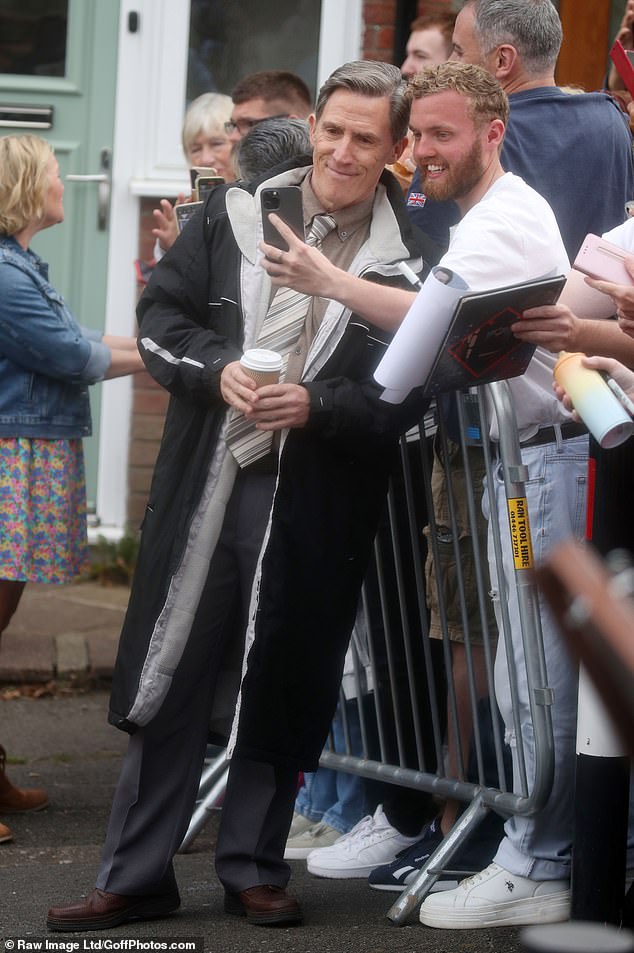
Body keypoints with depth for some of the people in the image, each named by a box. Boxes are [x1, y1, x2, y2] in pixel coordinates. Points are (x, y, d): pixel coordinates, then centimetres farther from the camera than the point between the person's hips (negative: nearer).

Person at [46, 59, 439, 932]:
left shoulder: (408, 261, -3)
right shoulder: (237, 215, 4)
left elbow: (406, 398, -5)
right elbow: (160, 316, 6)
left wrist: (315, 405, -20)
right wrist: (214, 369, -12)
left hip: (314, 510, -1)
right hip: (205, 491, 2)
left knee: (284, 689, 8)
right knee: (171, 680, 4)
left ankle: (255, 868, 22)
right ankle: (136, 876, 12)